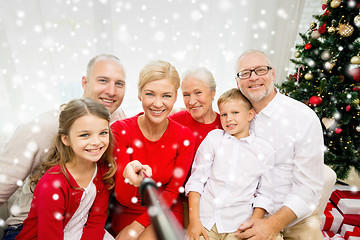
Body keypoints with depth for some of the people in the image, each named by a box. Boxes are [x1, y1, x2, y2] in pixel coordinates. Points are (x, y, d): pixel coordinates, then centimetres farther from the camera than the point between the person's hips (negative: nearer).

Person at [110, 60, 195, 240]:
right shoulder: (119, 130, -13)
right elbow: (123, 198, -15)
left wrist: (139, 225, -11)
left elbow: (172, 191, -3)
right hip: (127, 212, 1)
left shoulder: (184, 137, -12)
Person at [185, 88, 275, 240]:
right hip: (204, 219, 0)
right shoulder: (213, 138, 1)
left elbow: (264, 194, 7)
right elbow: (196, 180, 1)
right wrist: (194, 220, -4)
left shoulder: (265, 150, 3)